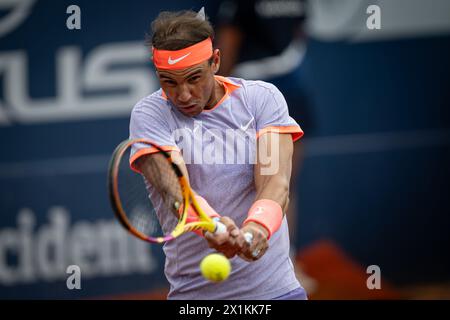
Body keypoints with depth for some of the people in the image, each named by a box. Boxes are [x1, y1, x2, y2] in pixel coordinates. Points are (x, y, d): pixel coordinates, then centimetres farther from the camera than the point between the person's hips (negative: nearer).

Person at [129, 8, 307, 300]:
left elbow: (275, 181, -15)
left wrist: (258, 225, -37)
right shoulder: (149, 115, -6)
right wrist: (211, 224, -43)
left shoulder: (263, 98, -1)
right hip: (192, 292, -1)